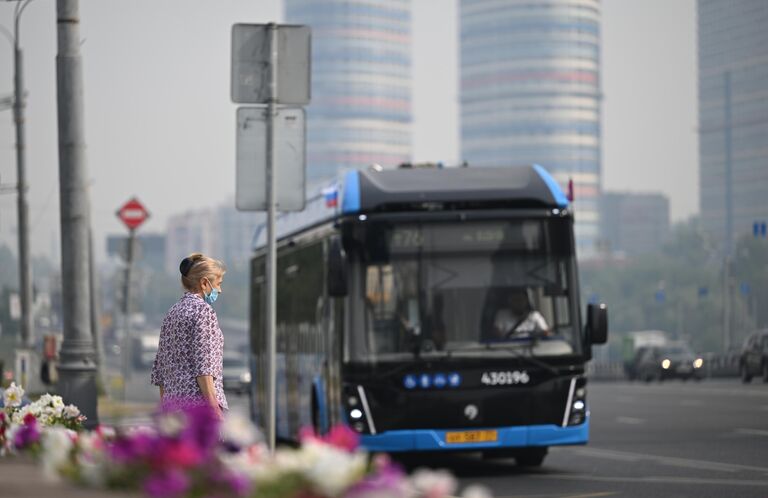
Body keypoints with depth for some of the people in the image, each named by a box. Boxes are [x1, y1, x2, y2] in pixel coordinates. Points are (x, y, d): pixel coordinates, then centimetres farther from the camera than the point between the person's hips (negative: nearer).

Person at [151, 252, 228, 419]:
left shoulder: (172, 313, 18)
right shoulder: (203, 310, -6)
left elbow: (160, 368, 19)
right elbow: (203, 367, -16)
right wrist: (215, 411, -19)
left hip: (173, 400, 9)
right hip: (199, 399, -9)